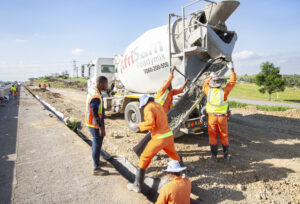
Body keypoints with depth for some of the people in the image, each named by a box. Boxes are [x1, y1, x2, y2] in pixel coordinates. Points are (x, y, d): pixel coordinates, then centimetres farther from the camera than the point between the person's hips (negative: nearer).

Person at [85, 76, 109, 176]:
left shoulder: (92, 90, 6)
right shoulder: (96, 96, -26)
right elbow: (95, 114, -27)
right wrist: (101, 128, -23)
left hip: (92, 123, 10)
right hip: (96, 124, -10)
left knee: (96, 142, 24)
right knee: (97, 144, 0)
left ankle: (96, 160, 42)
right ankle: (96, 168, 12)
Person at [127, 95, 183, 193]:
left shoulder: (148, 108, -10)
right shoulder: (158, 105, 13)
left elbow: (151, 122, -26)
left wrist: (141, 126, -10)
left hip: (159, 138, -7)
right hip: (169, 135, 7)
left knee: (144, 159, 3)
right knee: (173, 153, 34)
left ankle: (137, 185, 6)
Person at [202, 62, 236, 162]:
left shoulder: (208, 91, -10)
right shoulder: (223, 92, -14)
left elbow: (205, 85, 15)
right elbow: (232, 82, 0)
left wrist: (210, 77, 23)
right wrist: (232, 70, 6)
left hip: (212, 116, 0)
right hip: (222, 117, 0)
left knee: (212, 136, 9)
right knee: (224, 136, 13)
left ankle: (214, 155, 10)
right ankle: (226, 155, 26)